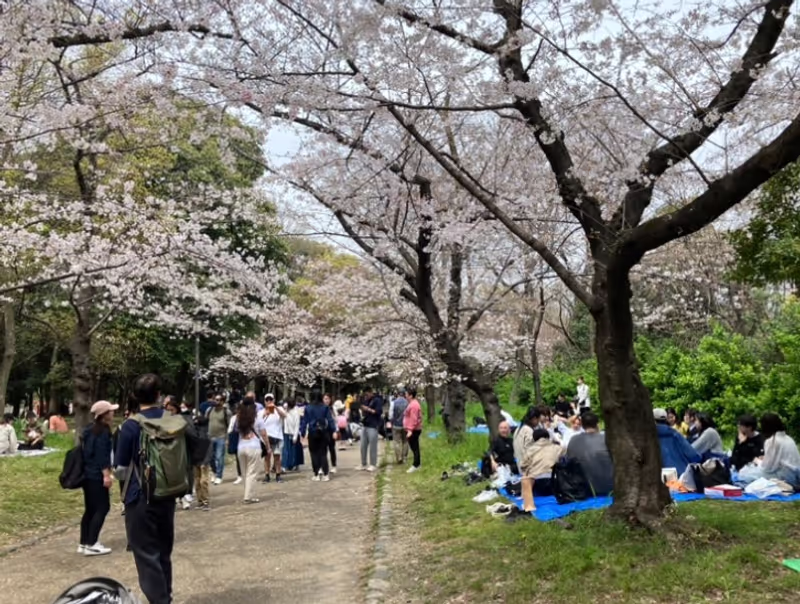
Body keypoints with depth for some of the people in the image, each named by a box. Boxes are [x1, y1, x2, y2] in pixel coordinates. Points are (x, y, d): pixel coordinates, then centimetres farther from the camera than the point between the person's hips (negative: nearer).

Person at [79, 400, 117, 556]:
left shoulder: (89, 430, 16)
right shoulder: (103, 431, -13)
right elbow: (102, 455, -20)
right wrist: (106, 474, -21)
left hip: (87, 474, 10)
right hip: (97, 476, -9)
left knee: (90, 509, 12)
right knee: (102, 508, -5)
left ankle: (84, 543, 15)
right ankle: (91, 544, -7)